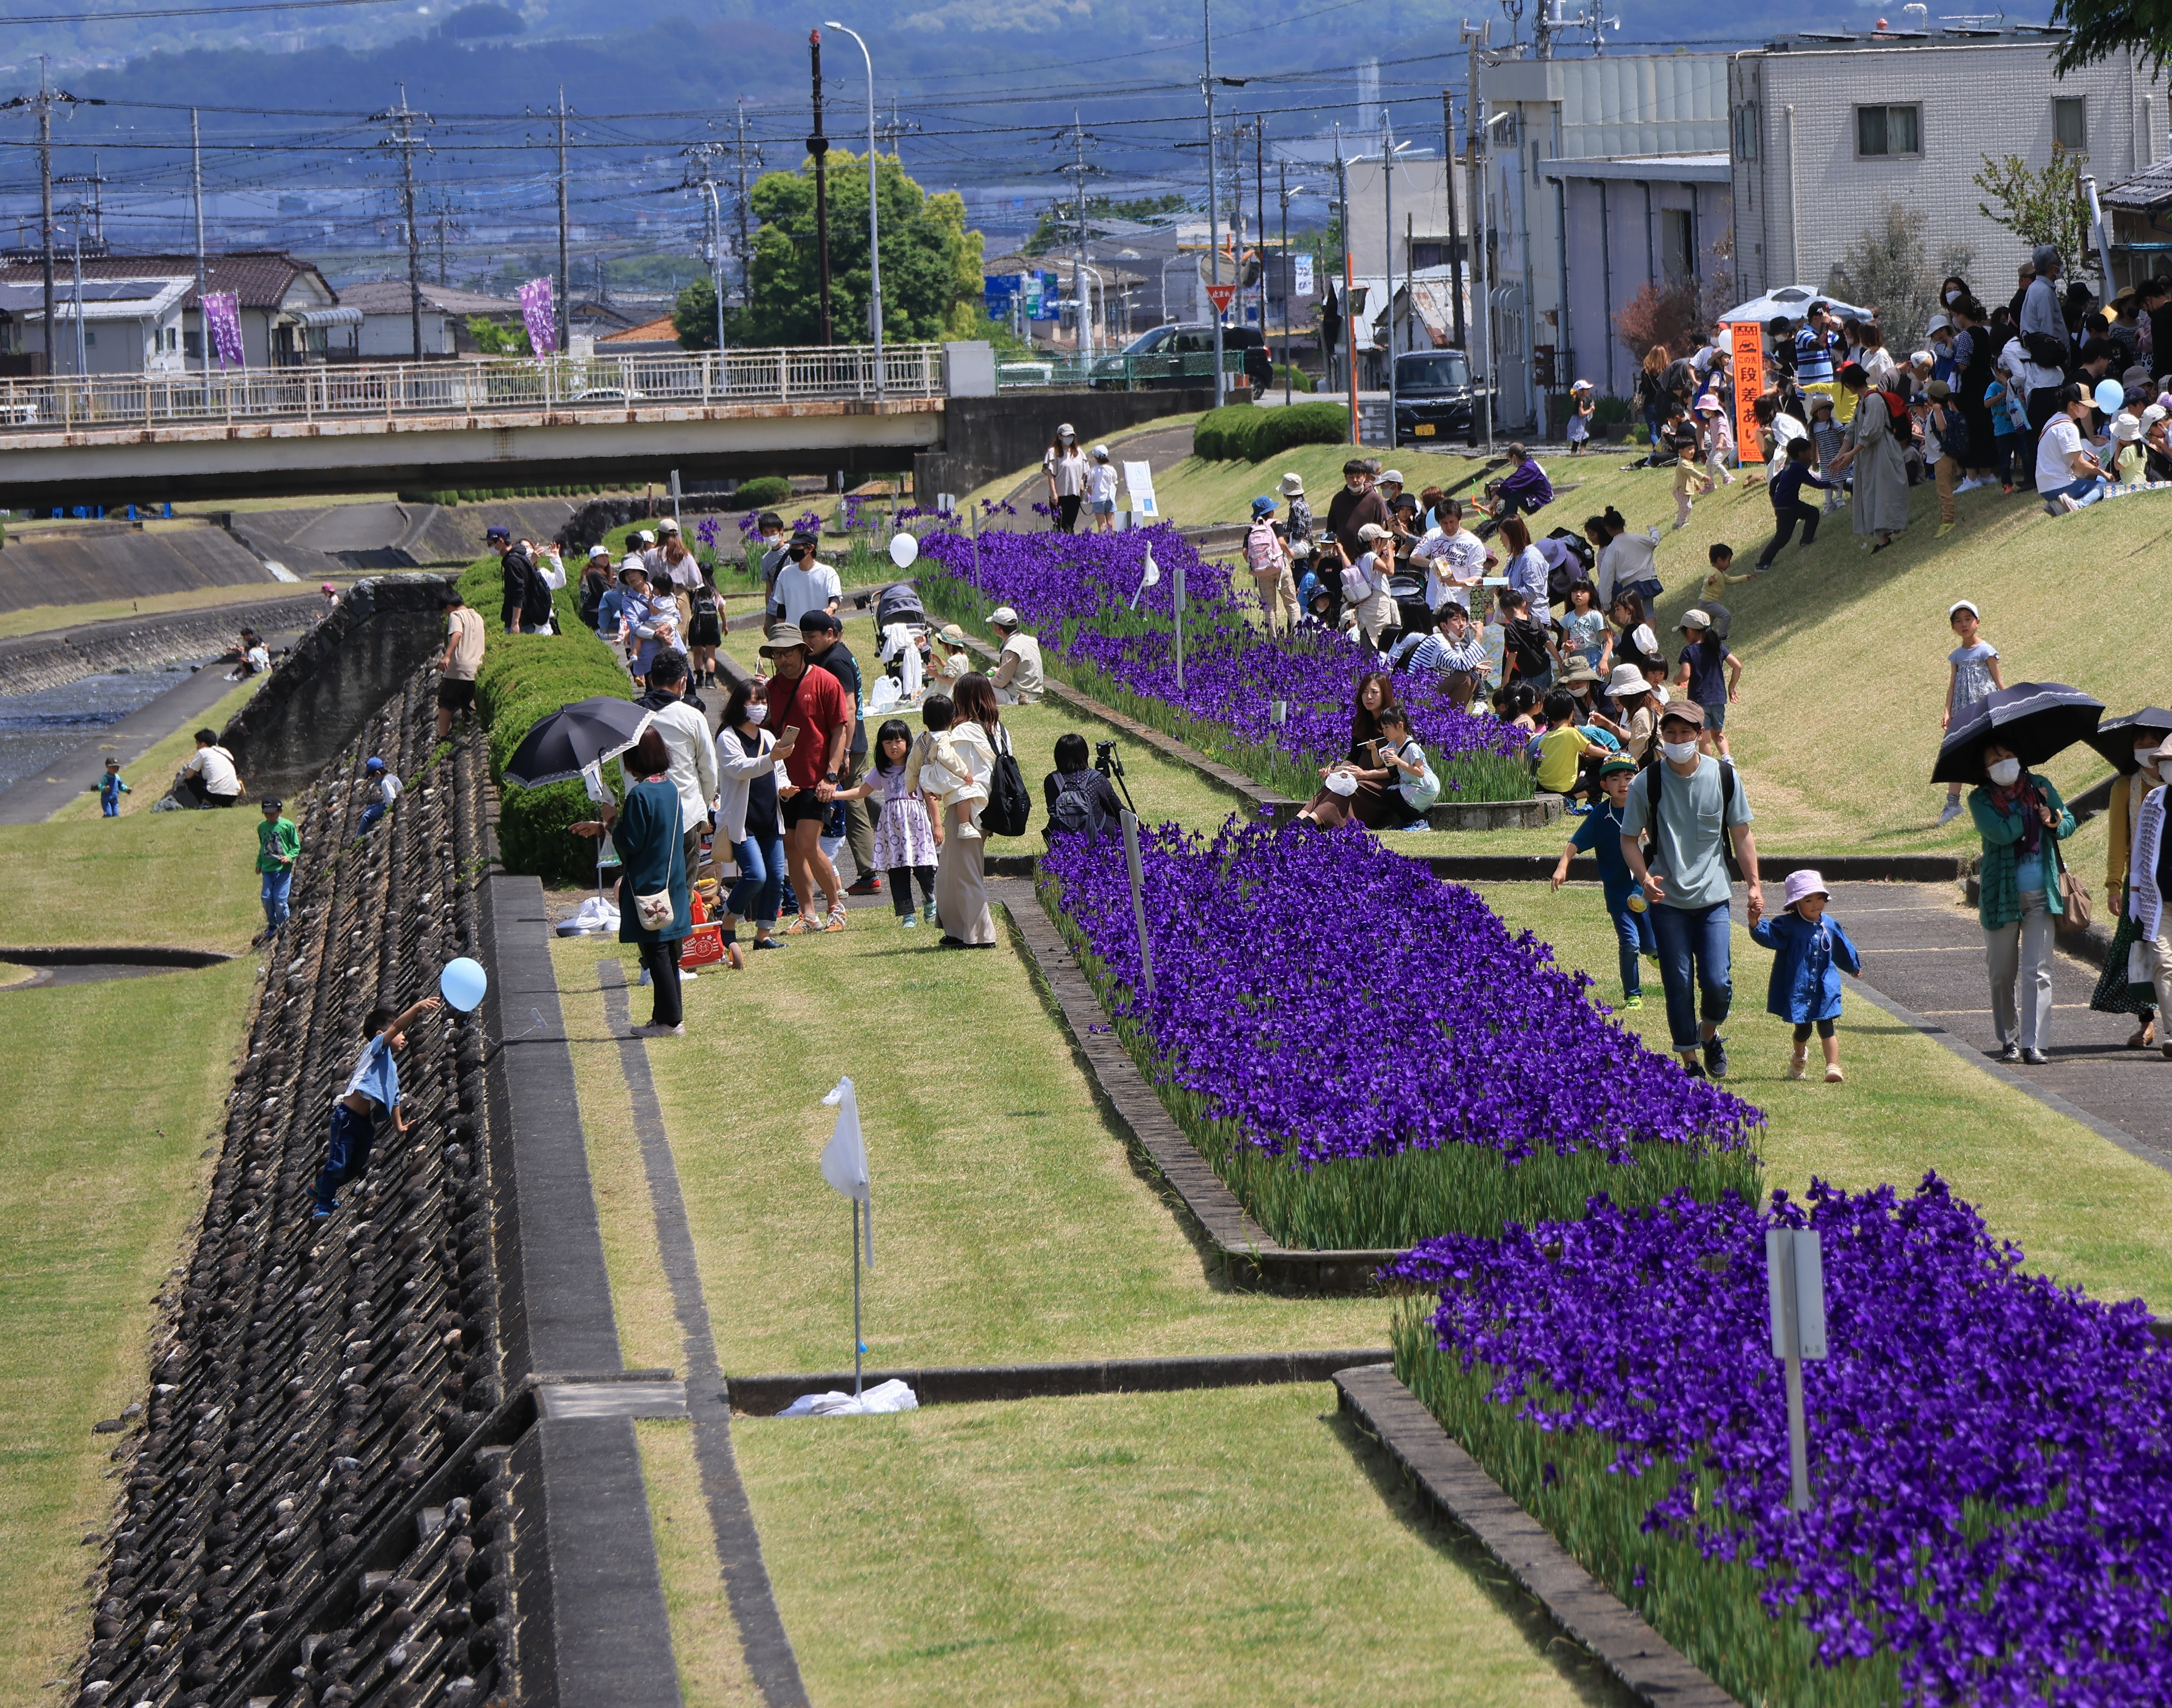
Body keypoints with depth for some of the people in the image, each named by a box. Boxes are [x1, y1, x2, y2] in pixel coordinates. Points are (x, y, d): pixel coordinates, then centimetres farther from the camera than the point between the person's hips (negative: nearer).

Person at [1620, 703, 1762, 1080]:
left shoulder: (1724, 777, -2)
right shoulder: (1647, 783, -7)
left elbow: (1741, 834, 8)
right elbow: (1629, 838, 1)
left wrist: (1754, 885, 5)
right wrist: (1644, 877, -17)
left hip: (1713, 896, 1)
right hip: (1667, 900, -1)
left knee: (1717, 982, -7)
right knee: (1679, 985, -1)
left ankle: (1710, 1035, 24)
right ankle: (1690, 1063, 15)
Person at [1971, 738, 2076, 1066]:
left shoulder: (2040, 786, 6)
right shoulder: (1981, 799, -4)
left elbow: (2069, 823, 12)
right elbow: (2003, 834, -19)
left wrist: (2055, 821, -10)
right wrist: (2034, 811, -10)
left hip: (2040, 896, 1)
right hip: (2002, 897, -1)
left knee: (2037, 972, -7)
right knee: (2002, 974, 6)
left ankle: (2034, 1044, -10)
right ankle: (2009, 1041, 20)